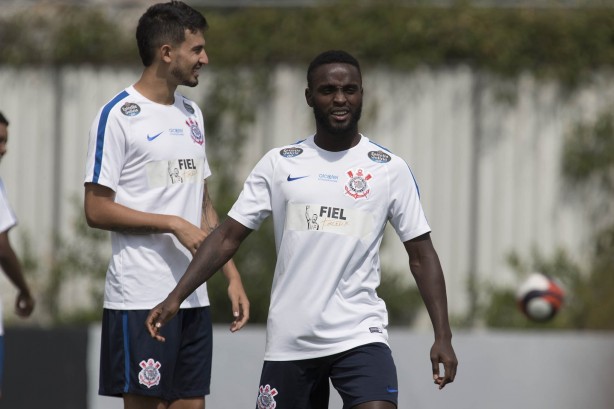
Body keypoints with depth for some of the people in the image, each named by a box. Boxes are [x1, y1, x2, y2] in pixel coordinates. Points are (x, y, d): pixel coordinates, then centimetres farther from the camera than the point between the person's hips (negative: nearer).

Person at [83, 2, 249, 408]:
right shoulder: (119, 116, -7)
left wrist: (232, 276, 14)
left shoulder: (191, 114, 16)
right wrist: (174, 224, -15)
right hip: (140, 298, -7)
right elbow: (97, 210, -11)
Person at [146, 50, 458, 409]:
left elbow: (421, 254, 5)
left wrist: (443, 335, -4)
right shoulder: (280, 164, 5)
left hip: (360, 337, -2)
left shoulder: (390, 169, 2)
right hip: (289, 340, 2)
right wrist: (175, 298, -4)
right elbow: (228, 237, 6)